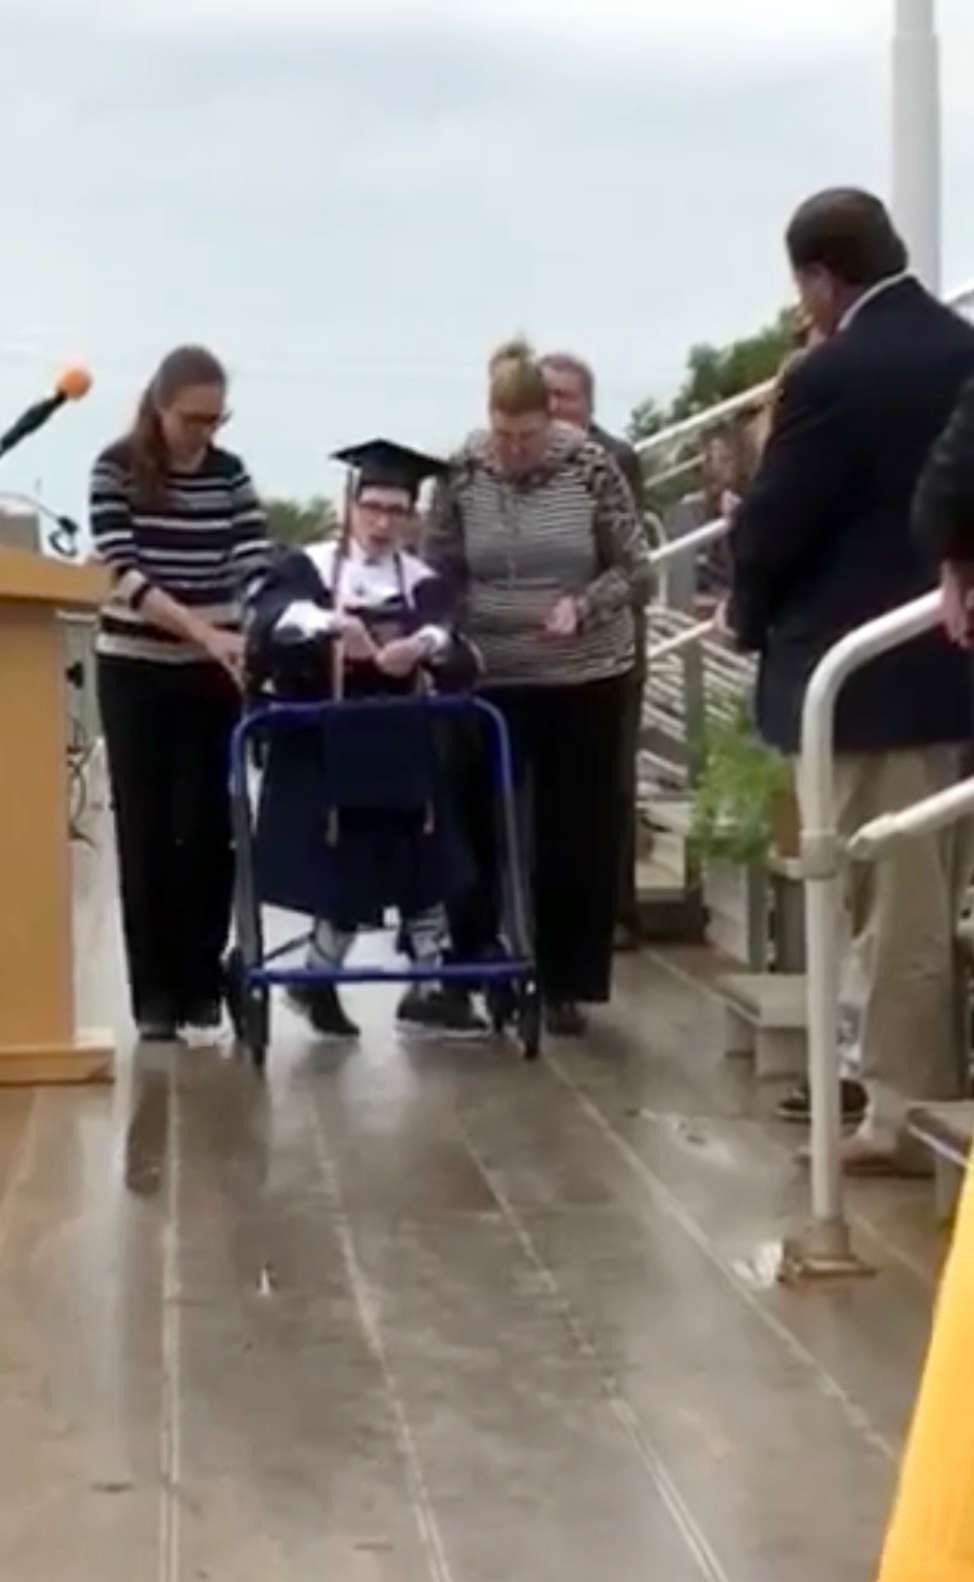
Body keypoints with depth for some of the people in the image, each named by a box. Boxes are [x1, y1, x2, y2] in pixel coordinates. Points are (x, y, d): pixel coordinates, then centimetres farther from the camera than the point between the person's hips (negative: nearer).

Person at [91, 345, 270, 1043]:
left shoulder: (231, 474, 2)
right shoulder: (116, 468, -6)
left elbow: (257, 568, -5)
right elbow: (124, 573, -15)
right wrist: (202, 631, -27)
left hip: (213, 674, 2)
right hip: (135, 671, -2)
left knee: (209, 828, 1)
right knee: (146, 831, 0)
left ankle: (203, 985, 10)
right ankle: (155, 994, 7)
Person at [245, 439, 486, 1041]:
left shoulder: (422, 583, 2)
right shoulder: (309, 568, -3)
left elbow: (458, 653, -15)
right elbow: (273, 616, -24)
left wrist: (425, 644, -38)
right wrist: (329, 622, -42)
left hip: (401, 754, 2)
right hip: (323, 751, -2)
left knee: (420, 866, 5)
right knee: (343, 876, 2)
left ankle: (432, 984, 17)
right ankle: (319, 981, 22)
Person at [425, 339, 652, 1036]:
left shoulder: (592, 467, -9)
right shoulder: (462, 475, -6)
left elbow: (636, 571, -5)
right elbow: (438, 577, 2)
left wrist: (581, 607, -21)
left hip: (586, 679, 0)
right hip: (488, 682, 1)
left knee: (578, 835, 5)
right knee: (481, 827, 4)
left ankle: (565, 983, 16)